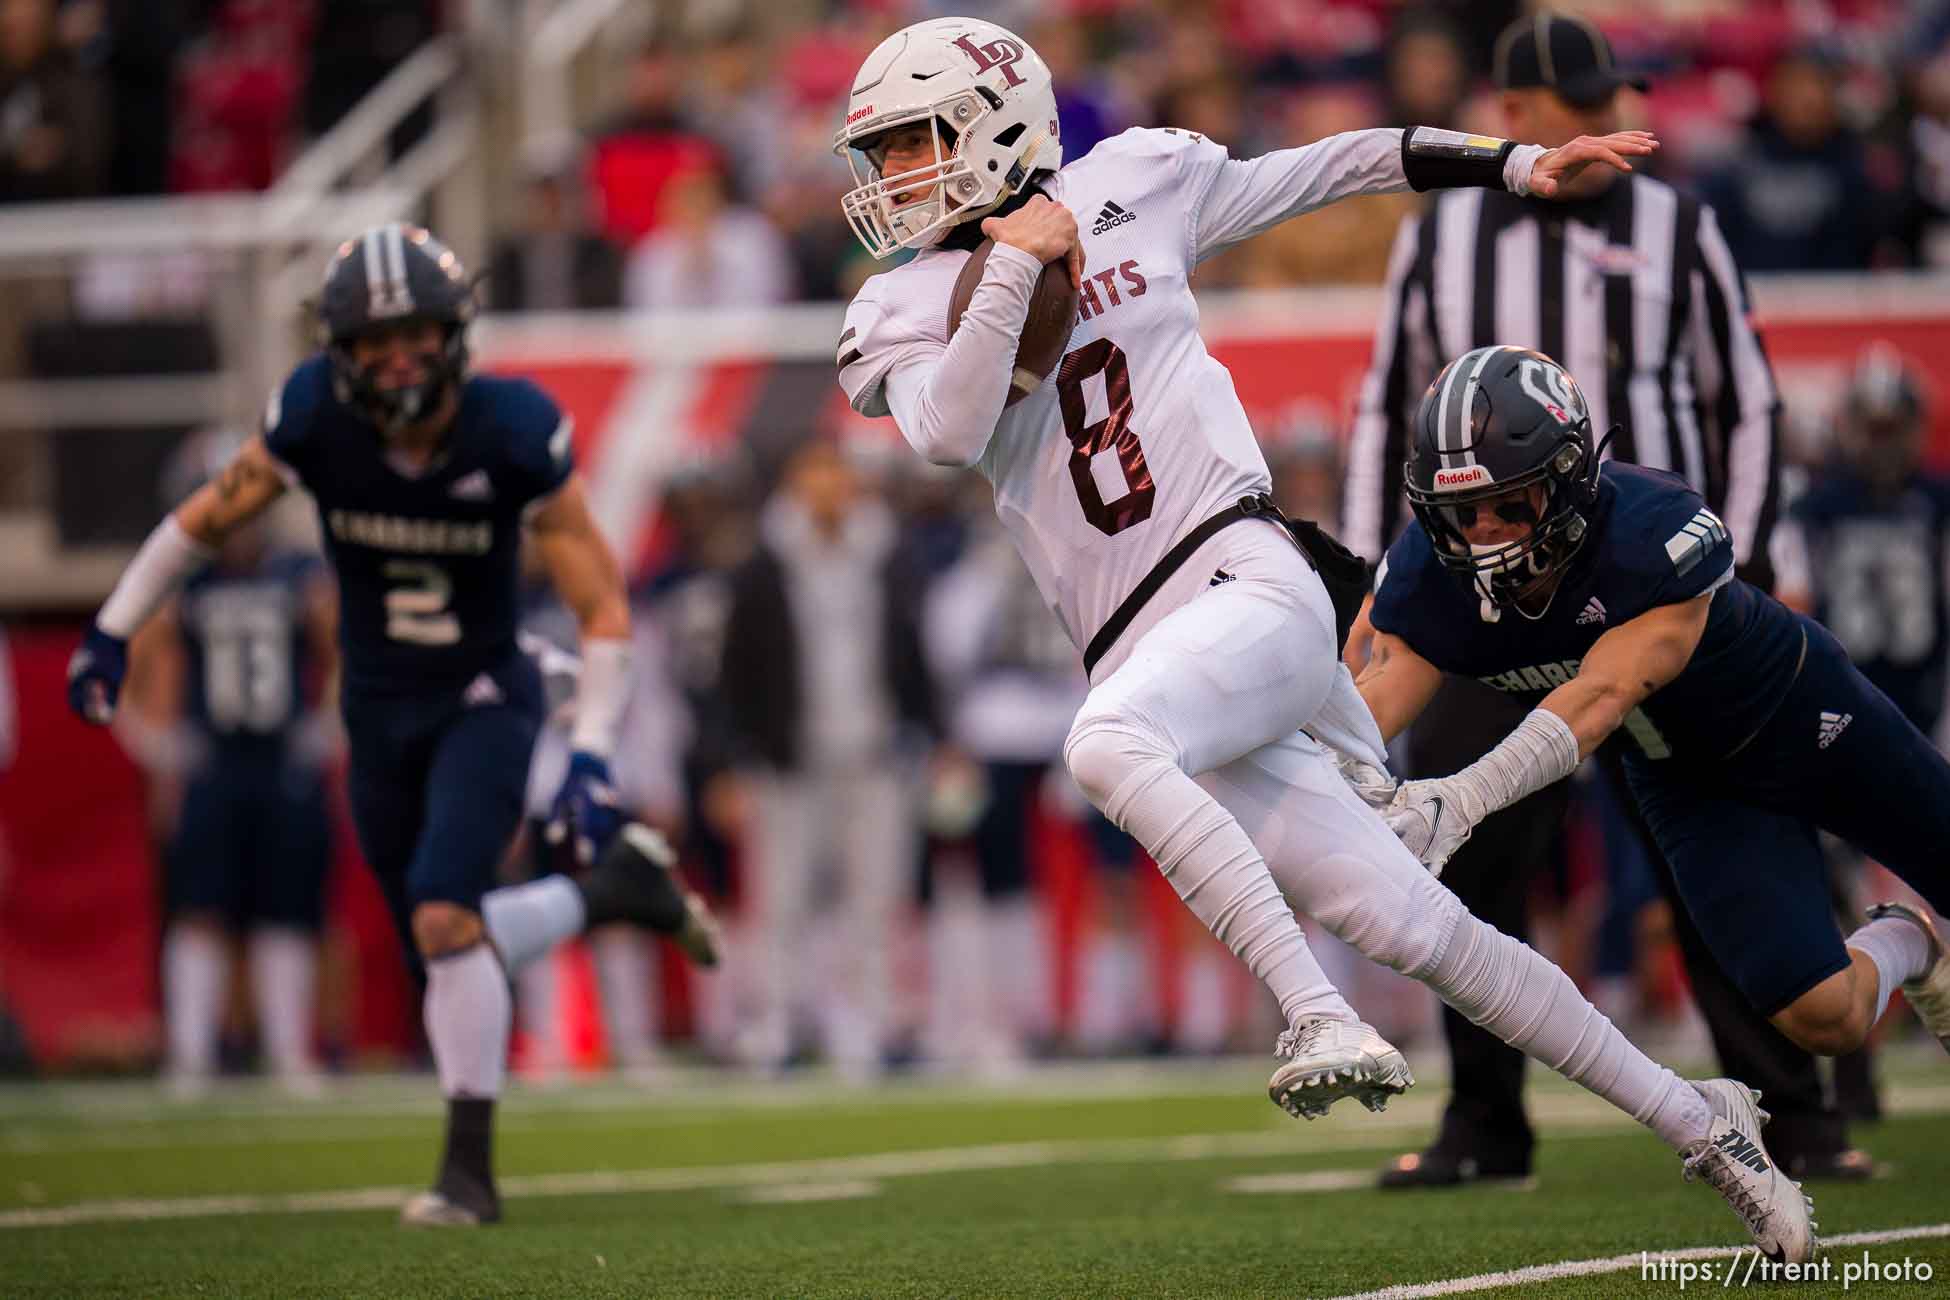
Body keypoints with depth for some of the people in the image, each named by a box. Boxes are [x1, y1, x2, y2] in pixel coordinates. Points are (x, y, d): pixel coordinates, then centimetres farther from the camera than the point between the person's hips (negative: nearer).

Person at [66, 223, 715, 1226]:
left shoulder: (512, 434, -21)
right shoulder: (314, 418, -15)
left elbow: (603, 607, -15)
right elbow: (208, 519, 4)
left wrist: (591, 757, -22)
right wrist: (111, 632, 6)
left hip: (483, 700, -4)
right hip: (378, 710, 4)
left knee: (445, 915, -23)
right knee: (448, 953, 7)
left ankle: (471, 1163, -12)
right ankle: (607, 888, 35)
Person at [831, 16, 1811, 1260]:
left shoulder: (1136, 186, 9)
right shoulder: (908, 311, 11)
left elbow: (1329, 170, 20)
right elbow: (949, 430, -8)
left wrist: (1519, 166, 21)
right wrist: (1016, 267, -7)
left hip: (1248, 584, -2)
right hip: (1143, 649, 2)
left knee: (1107, 741, -34)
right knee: (1415, 928, -5)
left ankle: (1324, 1018, -33)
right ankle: (1697, 1121, 5)